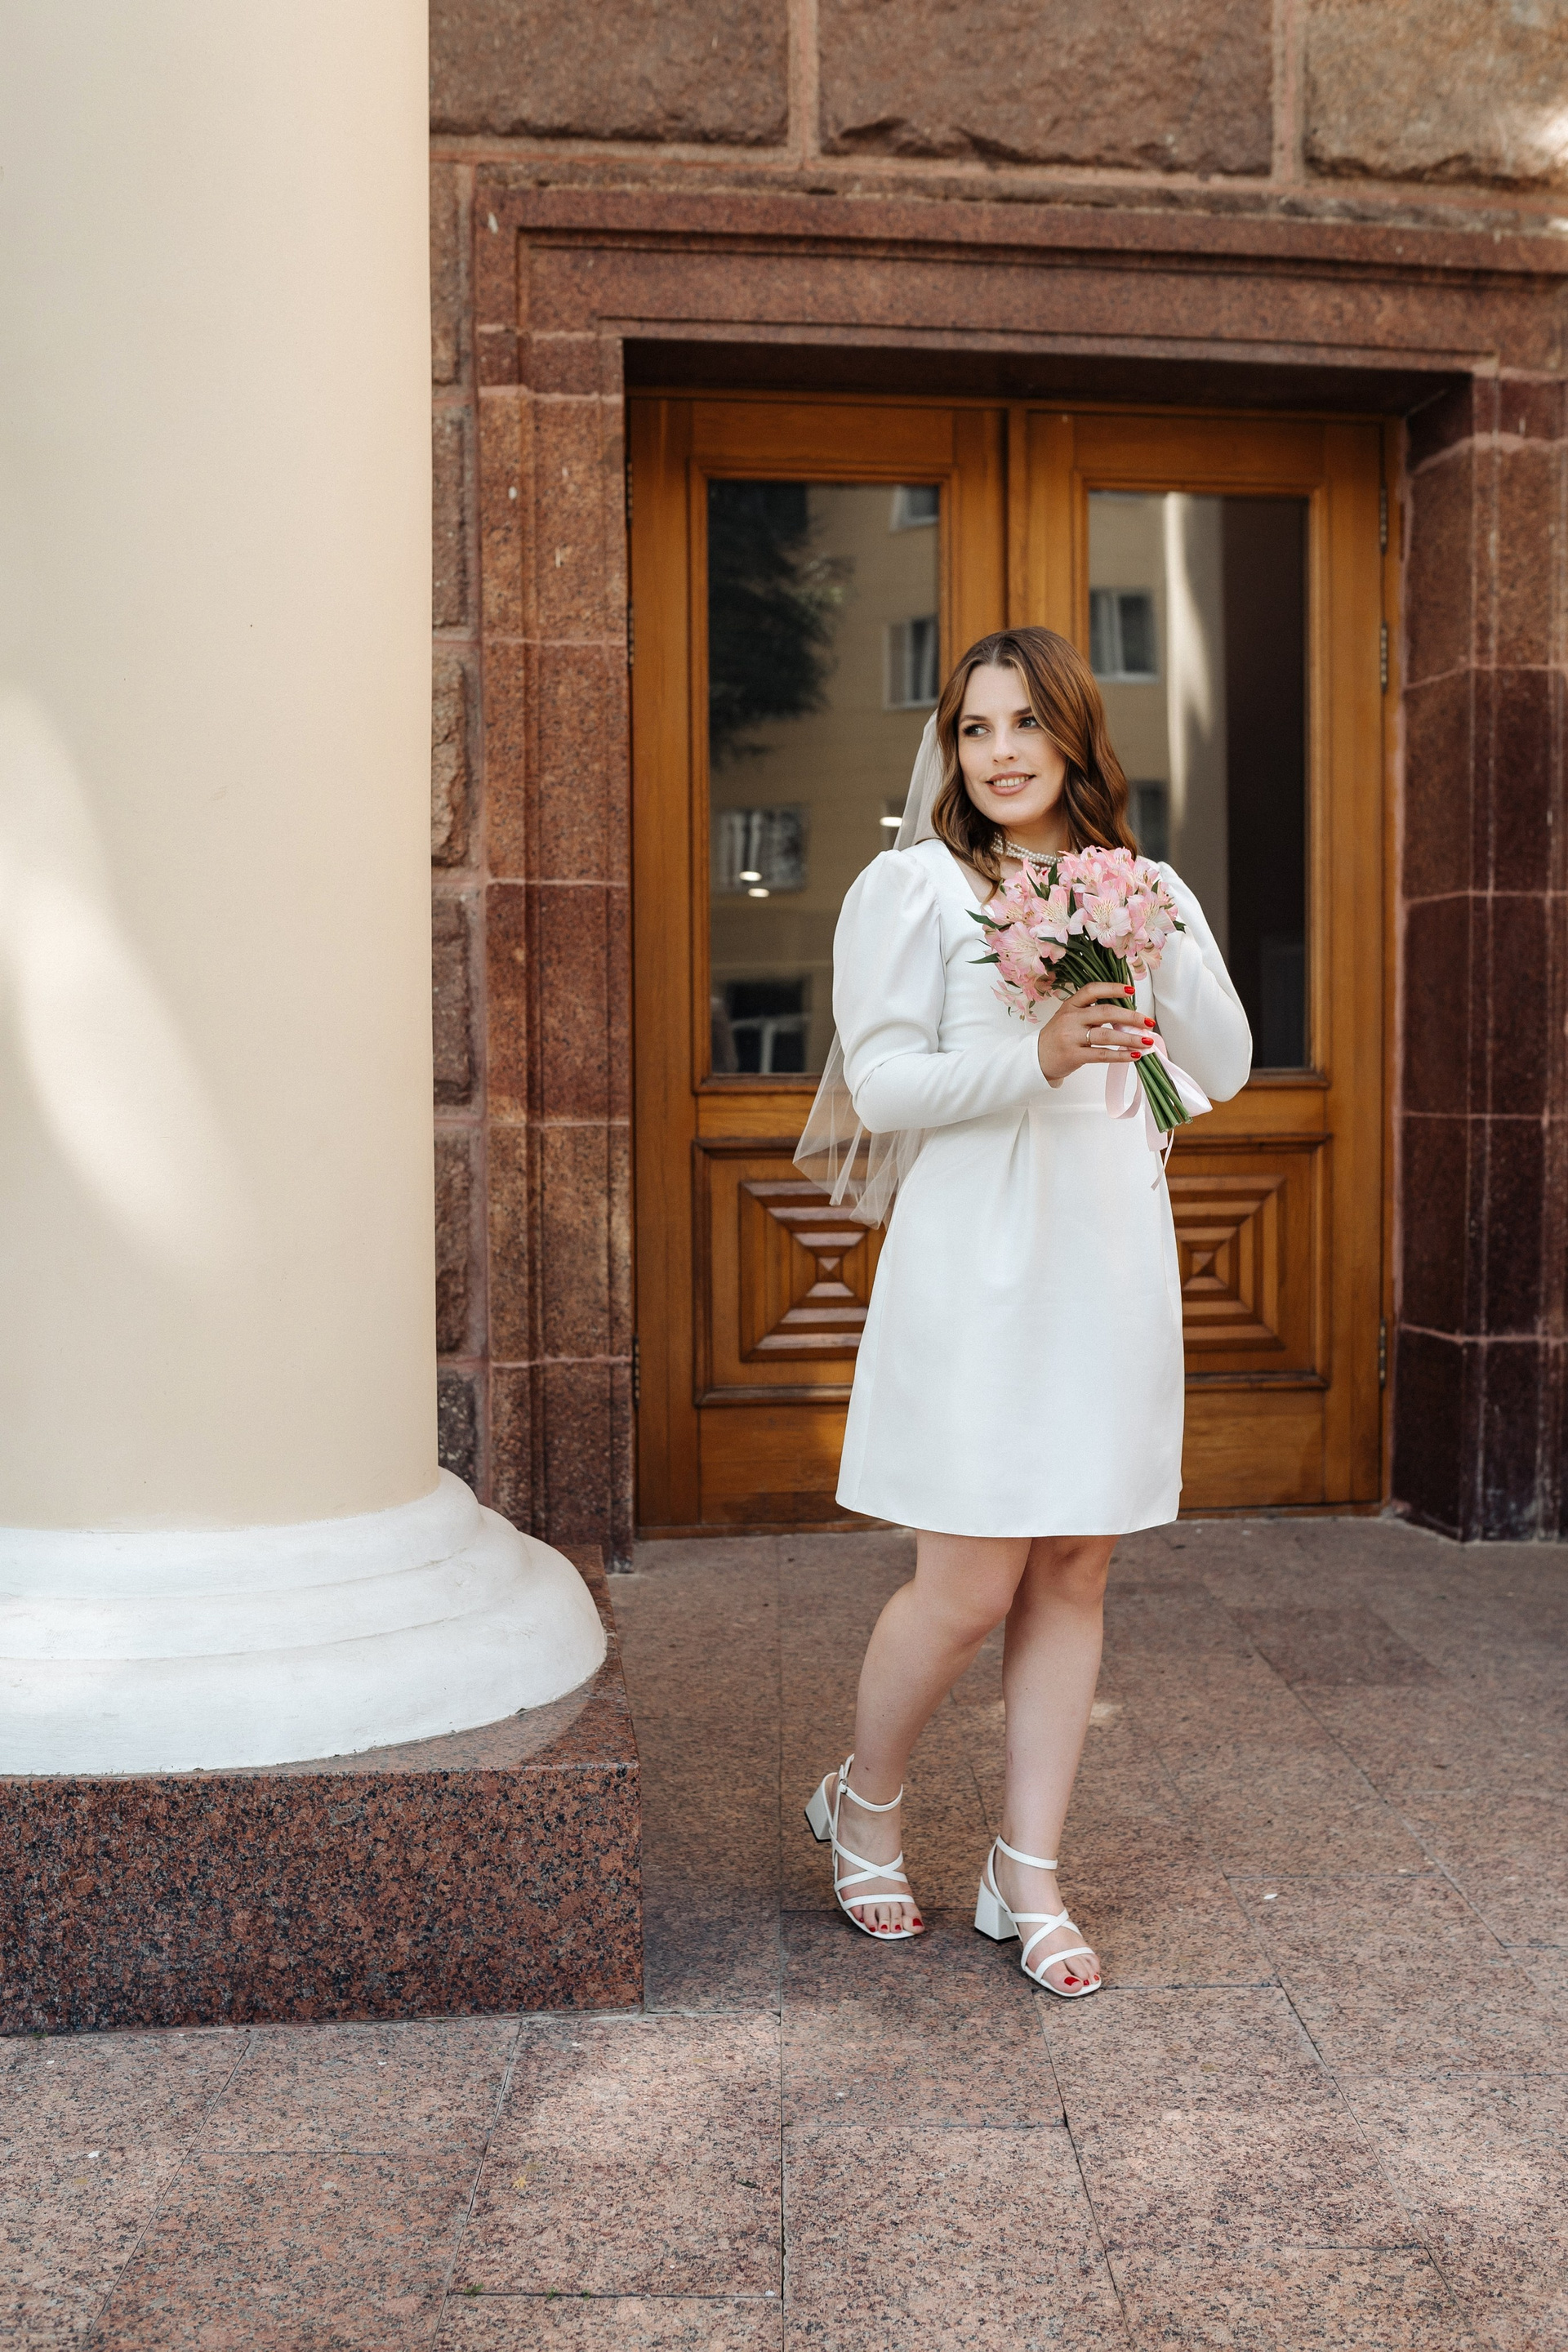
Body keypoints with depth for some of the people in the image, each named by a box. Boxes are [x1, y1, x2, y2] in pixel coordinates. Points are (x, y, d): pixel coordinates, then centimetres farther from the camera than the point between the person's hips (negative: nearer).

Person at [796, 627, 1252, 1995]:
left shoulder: (1148, 891, 14)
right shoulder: (918, 883, 0)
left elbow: (1225, 1071, 8)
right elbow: (880, 1080, -7)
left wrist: (1168, 941, -7)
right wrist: (1037, 1058, -21)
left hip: (1113, 1264, 5)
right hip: (979, 1267, -4)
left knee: (1074, 1577, 7)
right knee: (968, 1590, -4)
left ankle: (1029, 1879, 20)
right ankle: (863, 1805, 25)